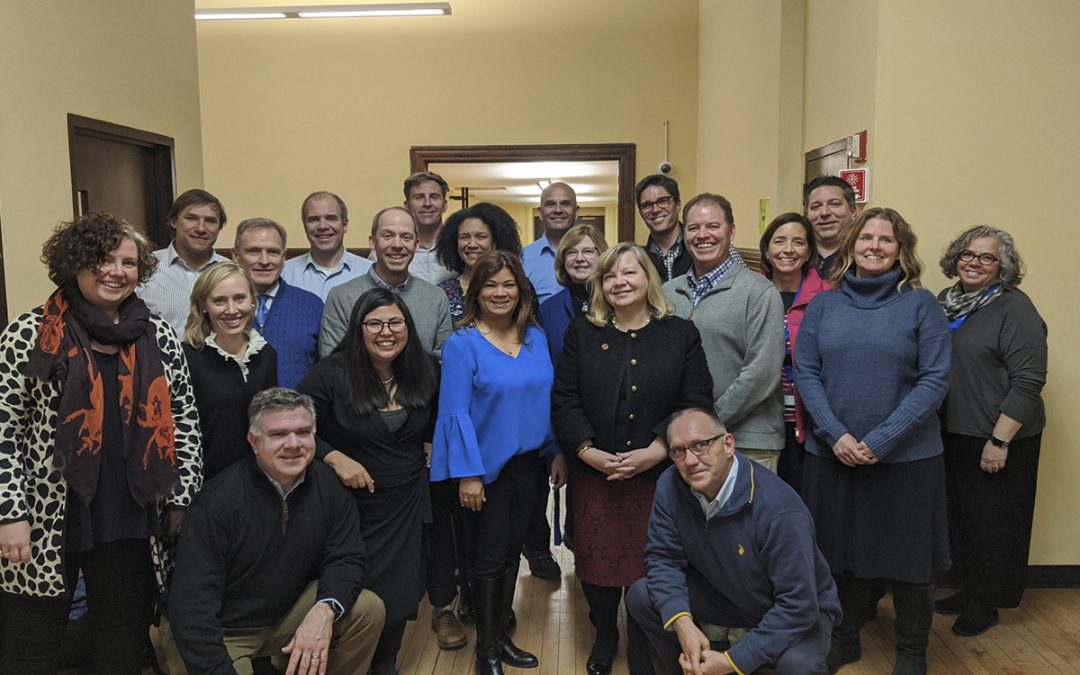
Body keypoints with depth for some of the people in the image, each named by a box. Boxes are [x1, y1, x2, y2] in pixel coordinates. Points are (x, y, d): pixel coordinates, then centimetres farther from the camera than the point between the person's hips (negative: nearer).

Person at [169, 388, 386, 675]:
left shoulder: (328, 485, -10)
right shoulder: (219, 501, -24)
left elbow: (345, 558, -10)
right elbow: (192, 605, -24)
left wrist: (325, 610, -31)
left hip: (291, 614, 4)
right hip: (225, 631, -4)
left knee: (368, 610, -15)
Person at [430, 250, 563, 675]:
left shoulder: (536, 337, 4)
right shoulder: (462, 344, -12)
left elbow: (547, 400, 8)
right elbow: (456, 412, -15)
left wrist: (558, 453, 6)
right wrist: (467, 474, -18)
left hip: (527, 463, 5)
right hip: (487, 467, -5)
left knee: (512, 553, 15)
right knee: (490, 556, 5)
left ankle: (501, 637, 32)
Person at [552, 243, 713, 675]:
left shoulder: (681, 335, 3)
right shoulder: (582, 334, 6)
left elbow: (696, 404, -4)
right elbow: (564, 401, 0)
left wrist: (654, 451, -15)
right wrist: (589, 452, -13)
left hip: (658, 476, -1)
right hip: (594, 474, 2)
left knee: (648, 567, 4)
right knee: (597, 563, 9)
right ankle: (604, 638, 35)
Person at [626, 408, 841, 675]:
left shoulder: (780, 511, -34)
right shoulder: (670, 485, -18)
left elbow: (798, 605, -30)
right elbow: (663, 557, -11)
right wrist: (683, 623, -28)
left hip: (799, 610, -4)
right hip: (727, 593, 5)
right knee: (641, 596, -11)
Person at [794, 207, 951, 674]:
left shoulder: (920, 304, -3)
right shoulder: (823, 305, 4)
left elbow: (934, 380, -8)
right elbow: (805, 373, 1)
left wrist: (882, 440, -16)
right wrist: (835, 434, -12)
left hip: (907, 456, -2)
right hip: (832, 454, 2)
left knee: (908, 557, 9)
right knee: (840, 551, 14)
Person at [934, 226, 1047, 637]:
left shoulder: (1015, 308, -13)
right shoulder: (945, 302, 7)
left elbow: (1027, 382, -17)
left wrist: (999, 441, -20)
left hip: (998, 439, -6)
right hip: (952, 435, 7)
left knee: (992, 522, 6)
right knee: (960, 514, 16)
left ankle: (986, 604, 22)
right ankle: (968, 590, 33)